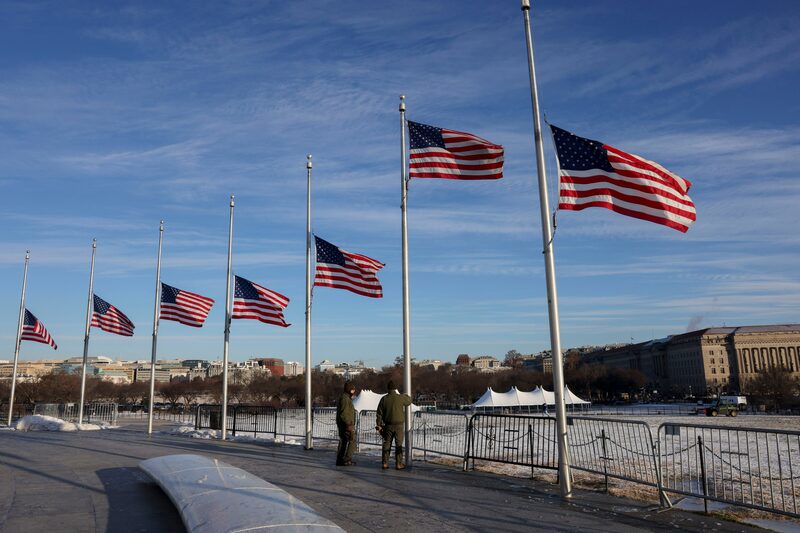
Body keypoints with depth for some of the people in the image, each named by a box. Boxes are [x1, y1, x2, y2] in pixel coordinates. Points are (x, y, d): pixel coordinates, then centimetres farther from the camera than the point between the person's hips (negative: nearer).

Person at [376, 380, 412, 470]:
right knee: (399, 445, 4)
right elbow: (409, 401, 11)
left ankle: (385, 463, 12)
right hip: (399, 425, -2)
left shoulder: (384, 399, -2)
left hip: (388, 425, 3)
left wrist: (379, 425, 9)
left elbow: (379, 414, 1)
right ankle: (399, 464, 6)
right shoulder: (400, 398, -10)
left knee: (387, 444, 11)